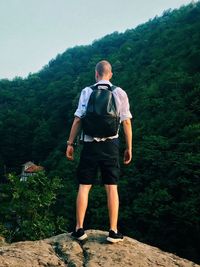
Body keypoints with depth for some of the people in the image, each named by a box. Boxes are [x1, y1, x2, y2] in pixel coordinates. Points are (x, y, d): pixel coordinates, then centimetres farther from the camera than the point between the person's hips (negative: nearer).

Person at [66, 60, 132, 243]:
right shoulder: (120, 93, 4)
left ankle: (79, 229, 9)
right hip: (111, 144, 1)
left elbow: (78, 120, -3)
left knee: (84, 187, 6)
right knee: (112, 188, 5)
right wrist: (129, 148, 7)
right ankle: (113, 231, 6)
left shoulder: (87, 92, 3)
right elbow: (127, 122, 1)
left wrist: (70, 143, 2)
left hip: (90, 144, 0)